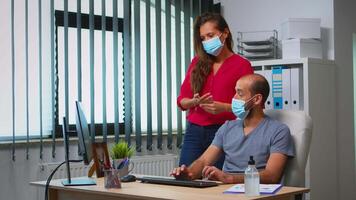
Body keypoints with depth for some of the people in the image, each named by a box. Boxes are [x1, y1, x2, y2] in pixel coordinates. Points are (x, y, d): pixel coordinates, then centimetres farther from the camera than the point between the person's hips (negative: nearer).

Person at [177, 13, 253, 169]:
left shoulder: (242, 65, 1)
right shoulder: (197, 62, 13)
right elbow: (182, 100, 12)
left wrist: (224, 107, -17)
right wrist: (195, 102, -9)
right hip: (194, 132, 3)